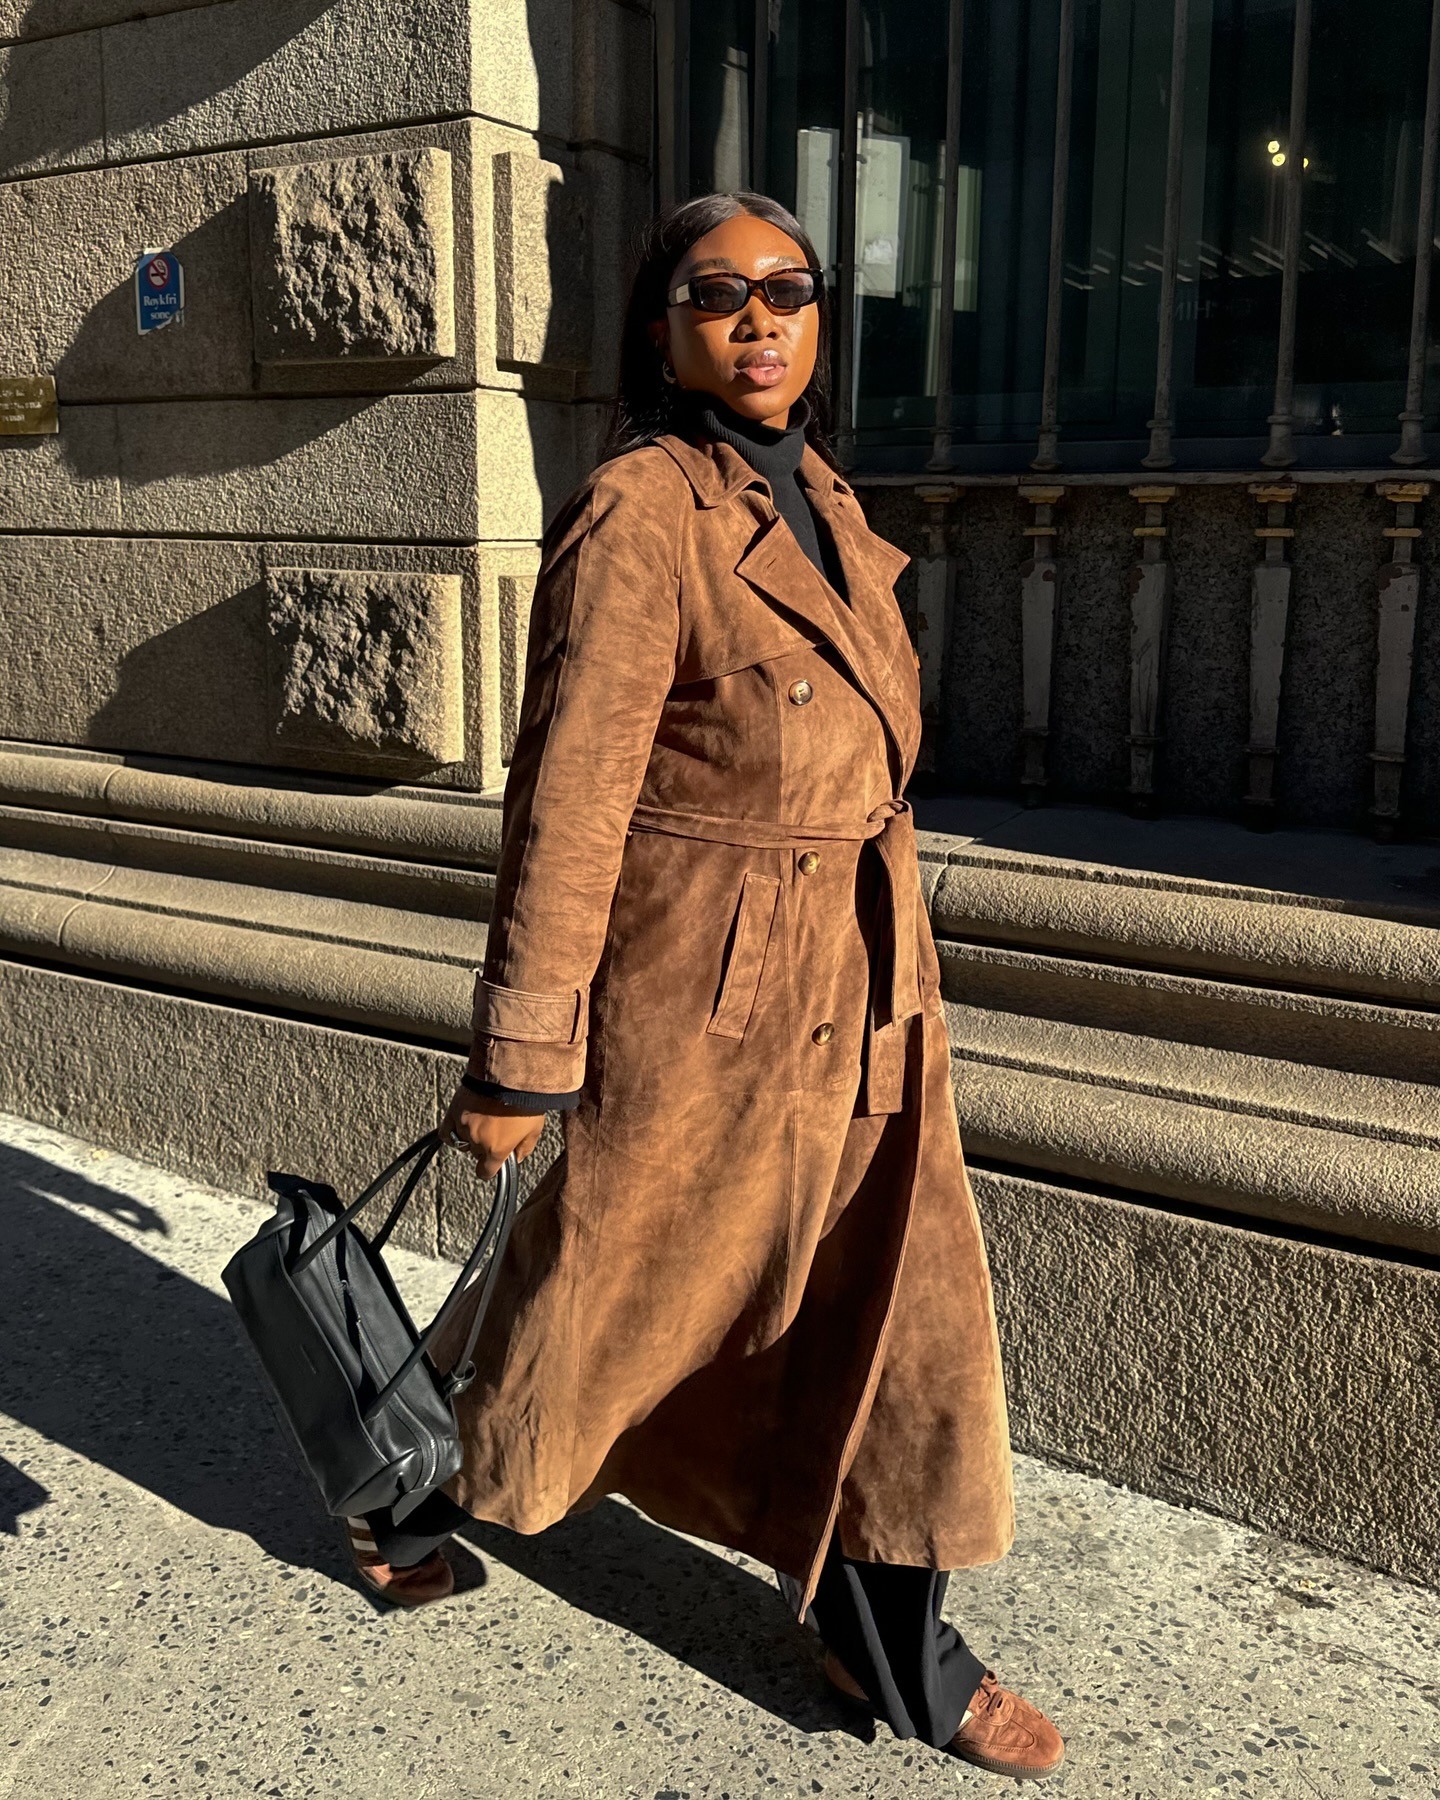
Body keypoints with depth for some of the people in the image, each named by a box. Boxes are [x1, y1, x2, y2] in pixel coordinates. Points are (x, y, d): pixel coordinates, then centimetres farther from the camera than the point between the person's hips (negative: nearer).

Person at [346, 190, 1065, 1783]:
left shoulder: (823, 499, 8)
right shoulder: (637, 514, -17)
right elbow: (566, 801, -18)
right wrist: (519, 1060, -16)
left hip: (865, 995, 7)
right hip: (701, 997, -7)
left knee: (896, 1306, 12)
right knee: (608, 1283, 12)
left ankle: (885, 1640, 32)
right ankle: (414, 1492, 42)